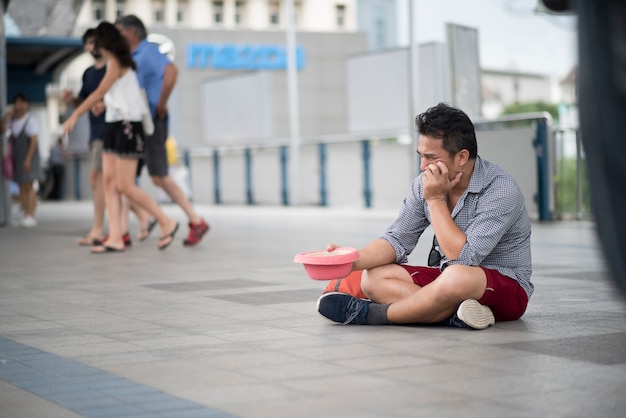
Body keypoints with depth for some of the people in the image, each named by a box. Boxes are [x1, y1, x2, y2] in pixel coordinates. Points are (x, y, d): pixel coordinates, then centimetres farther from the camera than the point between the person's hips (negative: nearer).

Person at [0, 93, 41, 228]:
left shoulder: (30, 120, -9)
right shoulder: (12, 120, 9)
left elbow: (34, 141, -12)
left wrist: (28, 159, -18)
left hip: (29, 157, -6)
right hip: (17, 158, 6)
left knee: (28, 186, -8)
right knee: (21, 187, 5)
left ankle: (31, 216, -8)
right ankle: (26, 215, 7)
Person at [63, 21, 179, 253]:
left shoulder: (116, 63, -11)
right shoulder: (117, 62, 15)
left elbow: (99, 93, -14)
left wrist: (74, 116, -13)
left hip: (127, 126, -9)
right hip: (114, 125, 9)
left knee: (125, 186, -9)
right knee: (109, 182, 2)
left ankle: (166, 223, 2)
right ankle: (115, 238, -1)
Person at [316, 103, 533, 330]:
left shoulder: (500, 190, -22)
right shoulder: (426, 183, -2)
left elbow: (463, 258, -28)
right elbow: (397, 239, 0)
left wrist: (436, 200, -23)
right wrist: (352, 262, -17)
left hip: (506, 288, -7)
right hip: (447, 278, 7)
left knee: (457, 277, -39)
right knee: (373, 277, -10)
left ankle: (366, 313, -21)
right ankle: (455, 314, -29)